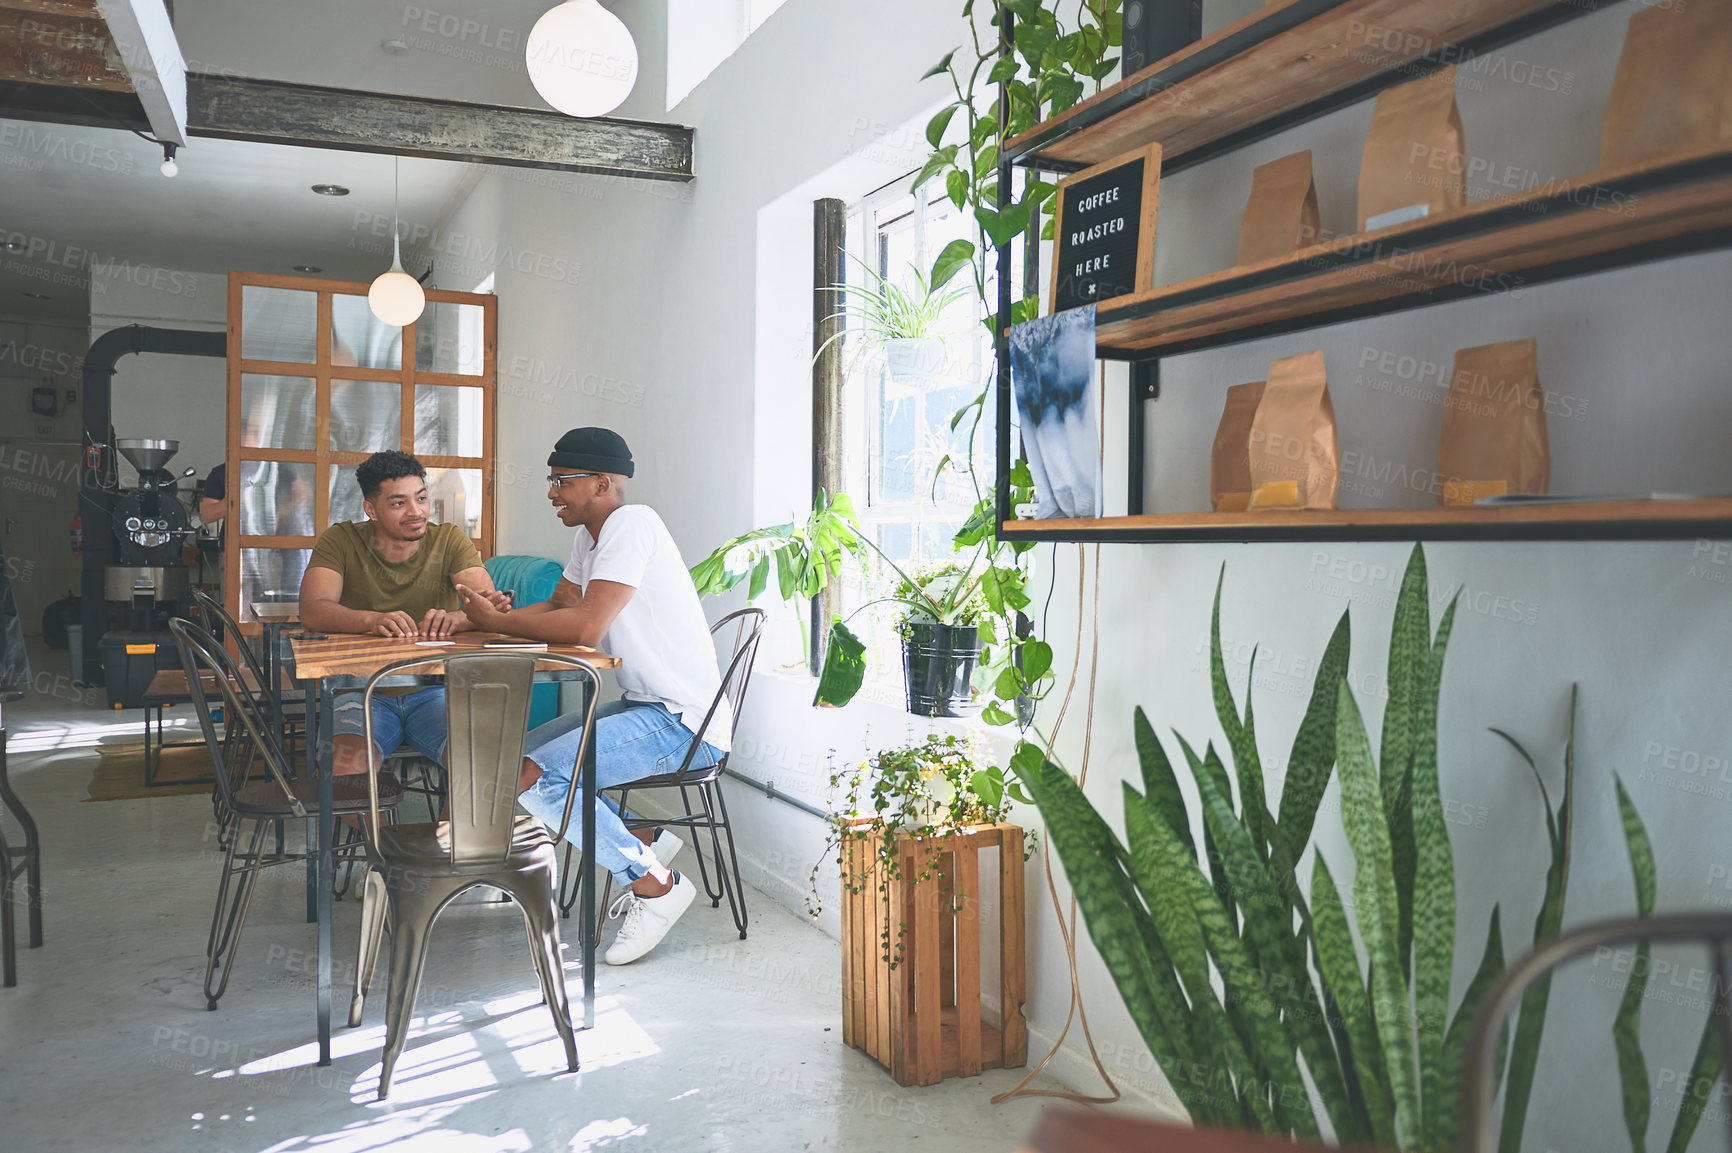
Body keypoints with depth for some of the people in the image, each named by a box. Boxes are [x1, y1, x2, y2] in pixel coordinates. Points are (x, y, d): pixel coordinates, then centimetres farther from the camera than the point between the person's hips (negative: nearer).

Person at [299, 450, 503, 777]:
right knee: (347, 762, -32)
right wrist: (373, 620, -33)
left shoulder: (449, 540, 5)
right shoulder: (340, 541, 3)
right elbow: (312, 612, -12)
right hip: (363, 689, -1)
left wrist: (455, 618, -33)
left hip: (434, 691, 1)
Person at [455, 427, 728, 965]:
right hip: (645, 707, 11)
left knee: (531, 778, -21)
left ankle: (654, 881, -6)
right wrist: (497, 616, -5)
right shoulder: (591, 536, 14)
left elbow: (585, 627, -26)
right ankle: (644, 842, 14)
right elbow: (558, 606, 15)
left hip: (685, 724, -11)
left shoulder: (632, 523, -18)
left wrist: (496, 621, -13)